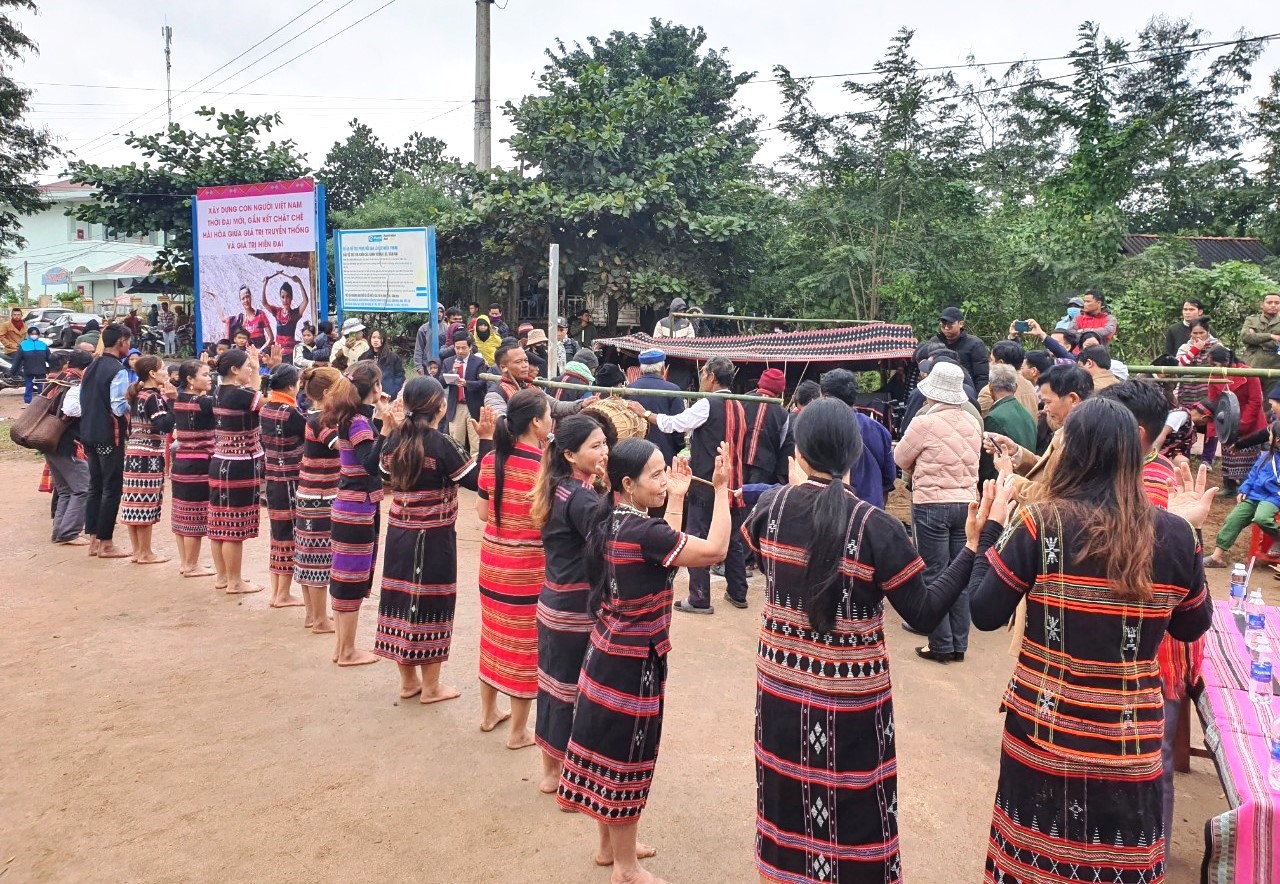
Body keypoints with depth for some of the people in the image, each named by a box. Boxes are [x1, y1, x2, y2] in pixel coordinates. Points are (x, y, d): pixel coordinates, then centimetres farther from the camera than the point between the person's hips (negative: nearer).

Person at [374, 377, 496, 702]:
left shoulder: (396, 439, 2)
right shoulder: (440, 444, -17)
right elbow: (476, 481, -13)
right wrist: (486, 439, -9)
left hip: (399, 532, 6)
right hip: (434, 537, -6)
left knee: (401, 599, 12)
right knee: (430, 604, 3)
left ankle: (408, 680, 25)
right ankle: (430, 686, 14)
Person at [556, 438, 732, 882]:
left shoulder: (612, 522, 3)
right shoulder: (640, 530, -25)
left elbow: (667, 551, 13)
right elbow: (713, 550, -28)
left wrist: (677, 497, 14)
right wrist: (721, 487, -21)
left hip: (609, 653, 9)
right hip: (633, 661, -9)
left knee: (609, 750, 21)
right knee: (625, 759, 6)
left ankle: (610, 845, 39)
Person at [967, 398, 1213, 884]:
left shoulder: (1040, 524, -15)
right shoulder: (1172, 533, -7)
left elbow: (985, 614, -10)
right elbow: (1193, 628, 8)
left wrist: (993, 527, 1)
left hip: (1043, 731, -2)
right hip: (1129, 740, 3)